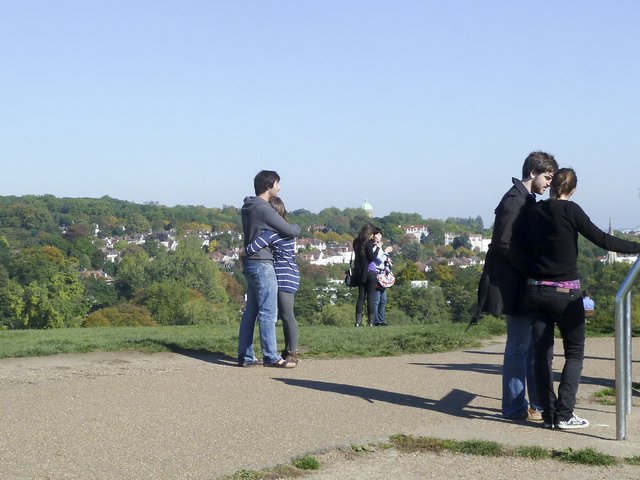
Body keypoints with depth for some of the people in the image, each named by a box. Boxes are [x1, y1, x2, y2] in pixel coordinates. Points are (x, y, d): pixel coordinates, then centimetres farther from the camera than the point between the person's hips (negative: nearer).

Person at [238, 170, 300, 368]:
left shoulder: (248, 207, 14)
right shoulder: (263, 208, -16)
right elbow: (289, 231, -13)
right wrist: (297, 228, 10)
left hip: (250, 263, 10)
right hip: (262, 264, -10)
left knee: (251, 311, 11)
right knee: (268, 312, -7)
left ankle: (245, 356, 12)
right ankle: (271, 357, -5)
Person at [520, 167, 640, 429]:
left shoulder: (532, 211, 4)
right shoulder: (571, 211, -10)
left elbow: (522, 247, 9)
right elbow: (601, 239, -11)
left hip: (535, 290, 5)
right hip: (564, 292, -4)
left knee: (542, 352, 9)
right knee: (574, 351, 5)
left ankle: (549, 413, 9)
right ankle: (564, 414, -3)